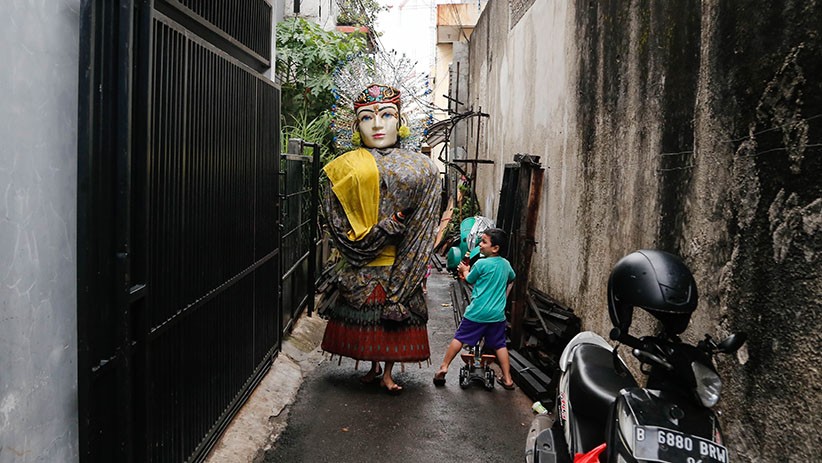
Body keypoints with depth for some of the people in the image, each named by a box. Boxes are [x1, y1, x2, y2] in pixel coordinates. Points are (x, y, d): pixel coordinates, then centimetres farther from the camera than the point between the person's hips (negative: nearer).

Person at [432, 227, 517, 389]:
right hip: (498, 314, 4)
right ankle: (507, 379, 14)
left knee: (459, 338, 8)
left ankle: (444, 367, 13)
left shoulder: (481, 263, -13)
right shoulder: (506, 264, 6)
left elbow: (469, 280, 4)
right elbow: (511, 280, 26)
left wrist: (465, 270, 24)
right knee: (500, 345, 12)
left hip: (477, 312, -4)